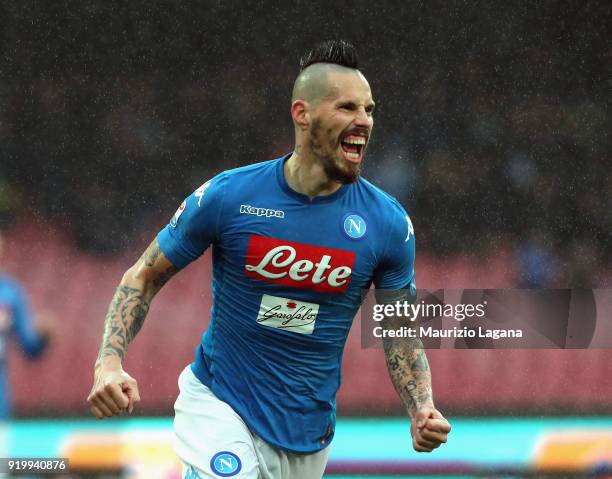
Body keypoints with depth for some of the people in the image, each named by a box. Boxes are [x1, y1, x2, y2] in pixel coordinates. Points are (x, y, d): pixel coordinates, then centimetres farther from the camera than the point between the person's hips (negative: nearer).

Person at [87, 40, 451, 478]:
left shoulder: (388, 222, -6)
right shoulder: (228, 196, -11)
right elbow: (145, 277, -1)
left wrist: (422, 412, -10)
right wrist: (109, 363, -15)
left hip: (309, 436, 3)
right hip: (218, 406, -3)